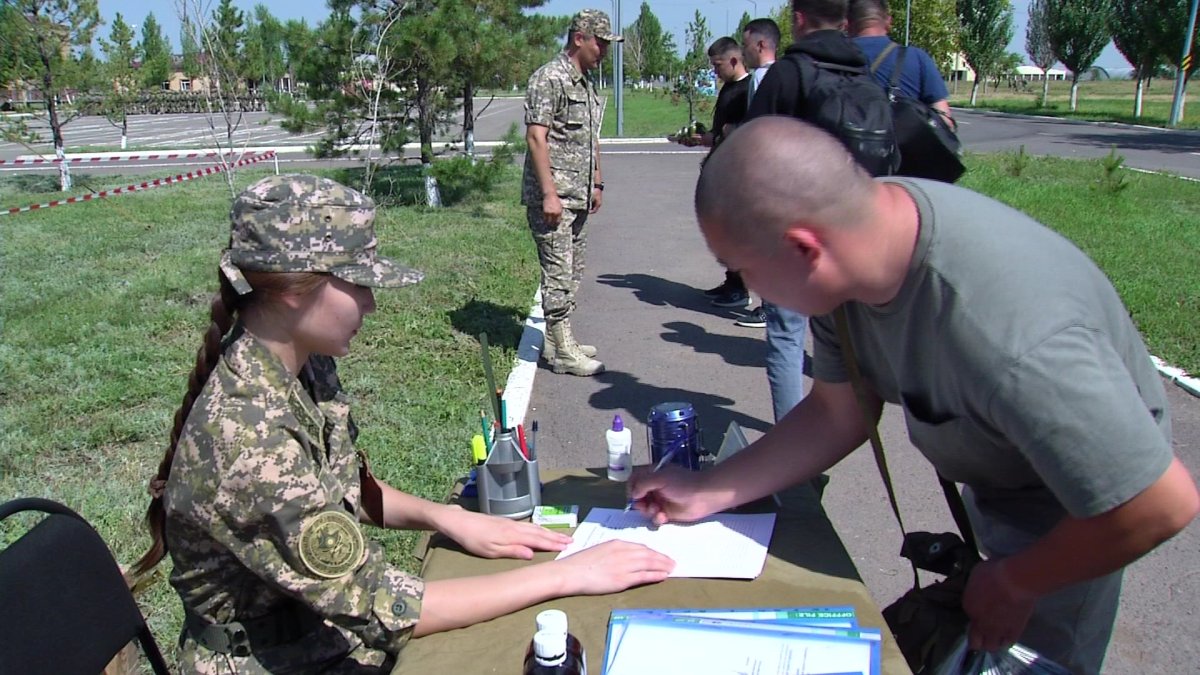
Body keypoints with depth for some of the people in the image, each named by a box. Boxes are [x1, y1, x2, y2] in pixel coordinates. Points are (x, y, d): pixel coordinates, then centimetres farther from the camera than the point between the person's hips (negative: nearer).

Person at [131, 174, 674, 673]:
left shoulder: (305, 368, -6)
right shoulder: (245, 436, -30)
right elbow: (384, 608, -26)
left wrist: (451, 518, -7)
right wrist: (562, 575, -22)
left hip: (334, 628, 6)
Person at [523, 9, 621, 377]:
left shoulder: (587, 84, 18)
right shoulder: (549, 78, -11)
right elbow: (536, 137, -17)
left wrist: (597, 183, 23)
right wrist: (549, 193, -21)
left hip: (578, 196, 10)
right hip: (553, 196, -9)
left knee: (572, 272, 13)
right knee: (558, 272, -6)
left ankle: (557, 339, 23)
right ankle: (562, 351, 0)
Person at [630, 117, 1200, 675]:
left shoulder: (1006, 336, -45)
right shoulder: (854, 227, -20)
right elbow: (839, 412, -7)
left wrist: (1013, 584, -18)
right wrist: (706, 493, -10)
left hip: (1070, 514, -6)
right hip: (987, 480, 7)